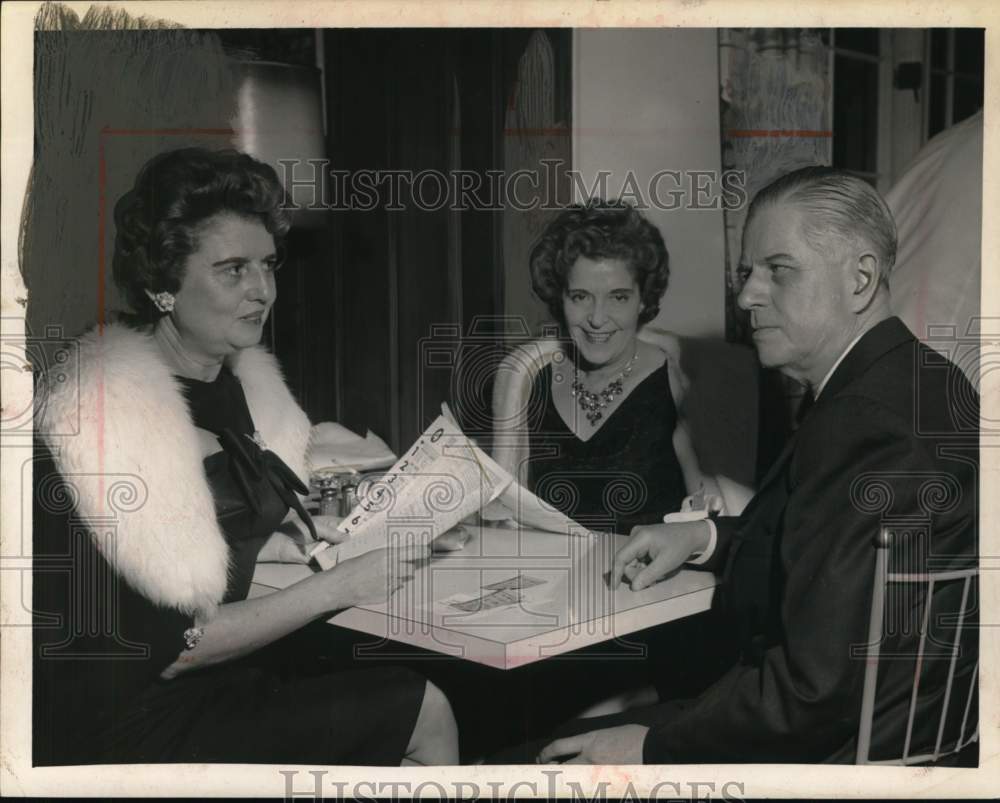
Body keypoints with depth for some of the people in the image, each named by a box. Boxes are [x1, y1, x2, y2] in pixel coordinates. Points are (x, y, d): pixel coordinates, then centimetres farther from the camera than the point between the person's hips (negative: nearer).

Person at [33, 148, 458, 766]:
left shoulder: (239, 384, 5)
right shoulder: (102, 421, -20)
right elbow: (166, 649, -20)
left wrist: (290, 535, 0)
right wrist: (338, 586, -21)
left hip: (234, 670, 8)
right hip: (134, 723, -8)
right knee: (422, 714, -14)